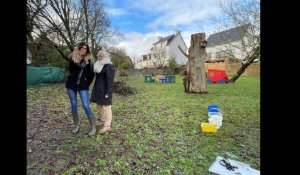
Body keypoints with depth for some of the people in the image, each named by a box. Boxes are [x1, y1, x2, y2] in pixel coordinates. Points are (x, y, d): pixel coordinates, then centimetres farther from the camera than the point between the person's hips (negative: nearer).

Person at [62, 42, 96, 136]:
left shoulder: (89, 60, -1)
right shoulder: (72, 58, -1)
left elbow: (92, 74, 4)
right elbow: (71, 71, 3)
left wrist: (87, 84, 2)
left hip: (83, 86, -2)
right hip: (71, 85, 2)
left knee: (86, 106, -7)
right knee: (73, 105, 10)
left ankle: (93, 127, 4)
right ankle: (76, 125, 26)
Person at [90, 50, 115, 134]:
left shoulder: (109, 66, -13)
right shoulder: (99, 65, 15)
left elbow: (110, 80, -18)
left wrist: (108, 92, -21)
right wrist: (96, 90, 20)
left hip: (104, 90, -10)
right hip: (98, 89, 10)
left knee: (106, 107, -5)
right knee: (99, 105, 17)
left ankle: (107, 125, 4)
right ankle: (103, 120, 34)